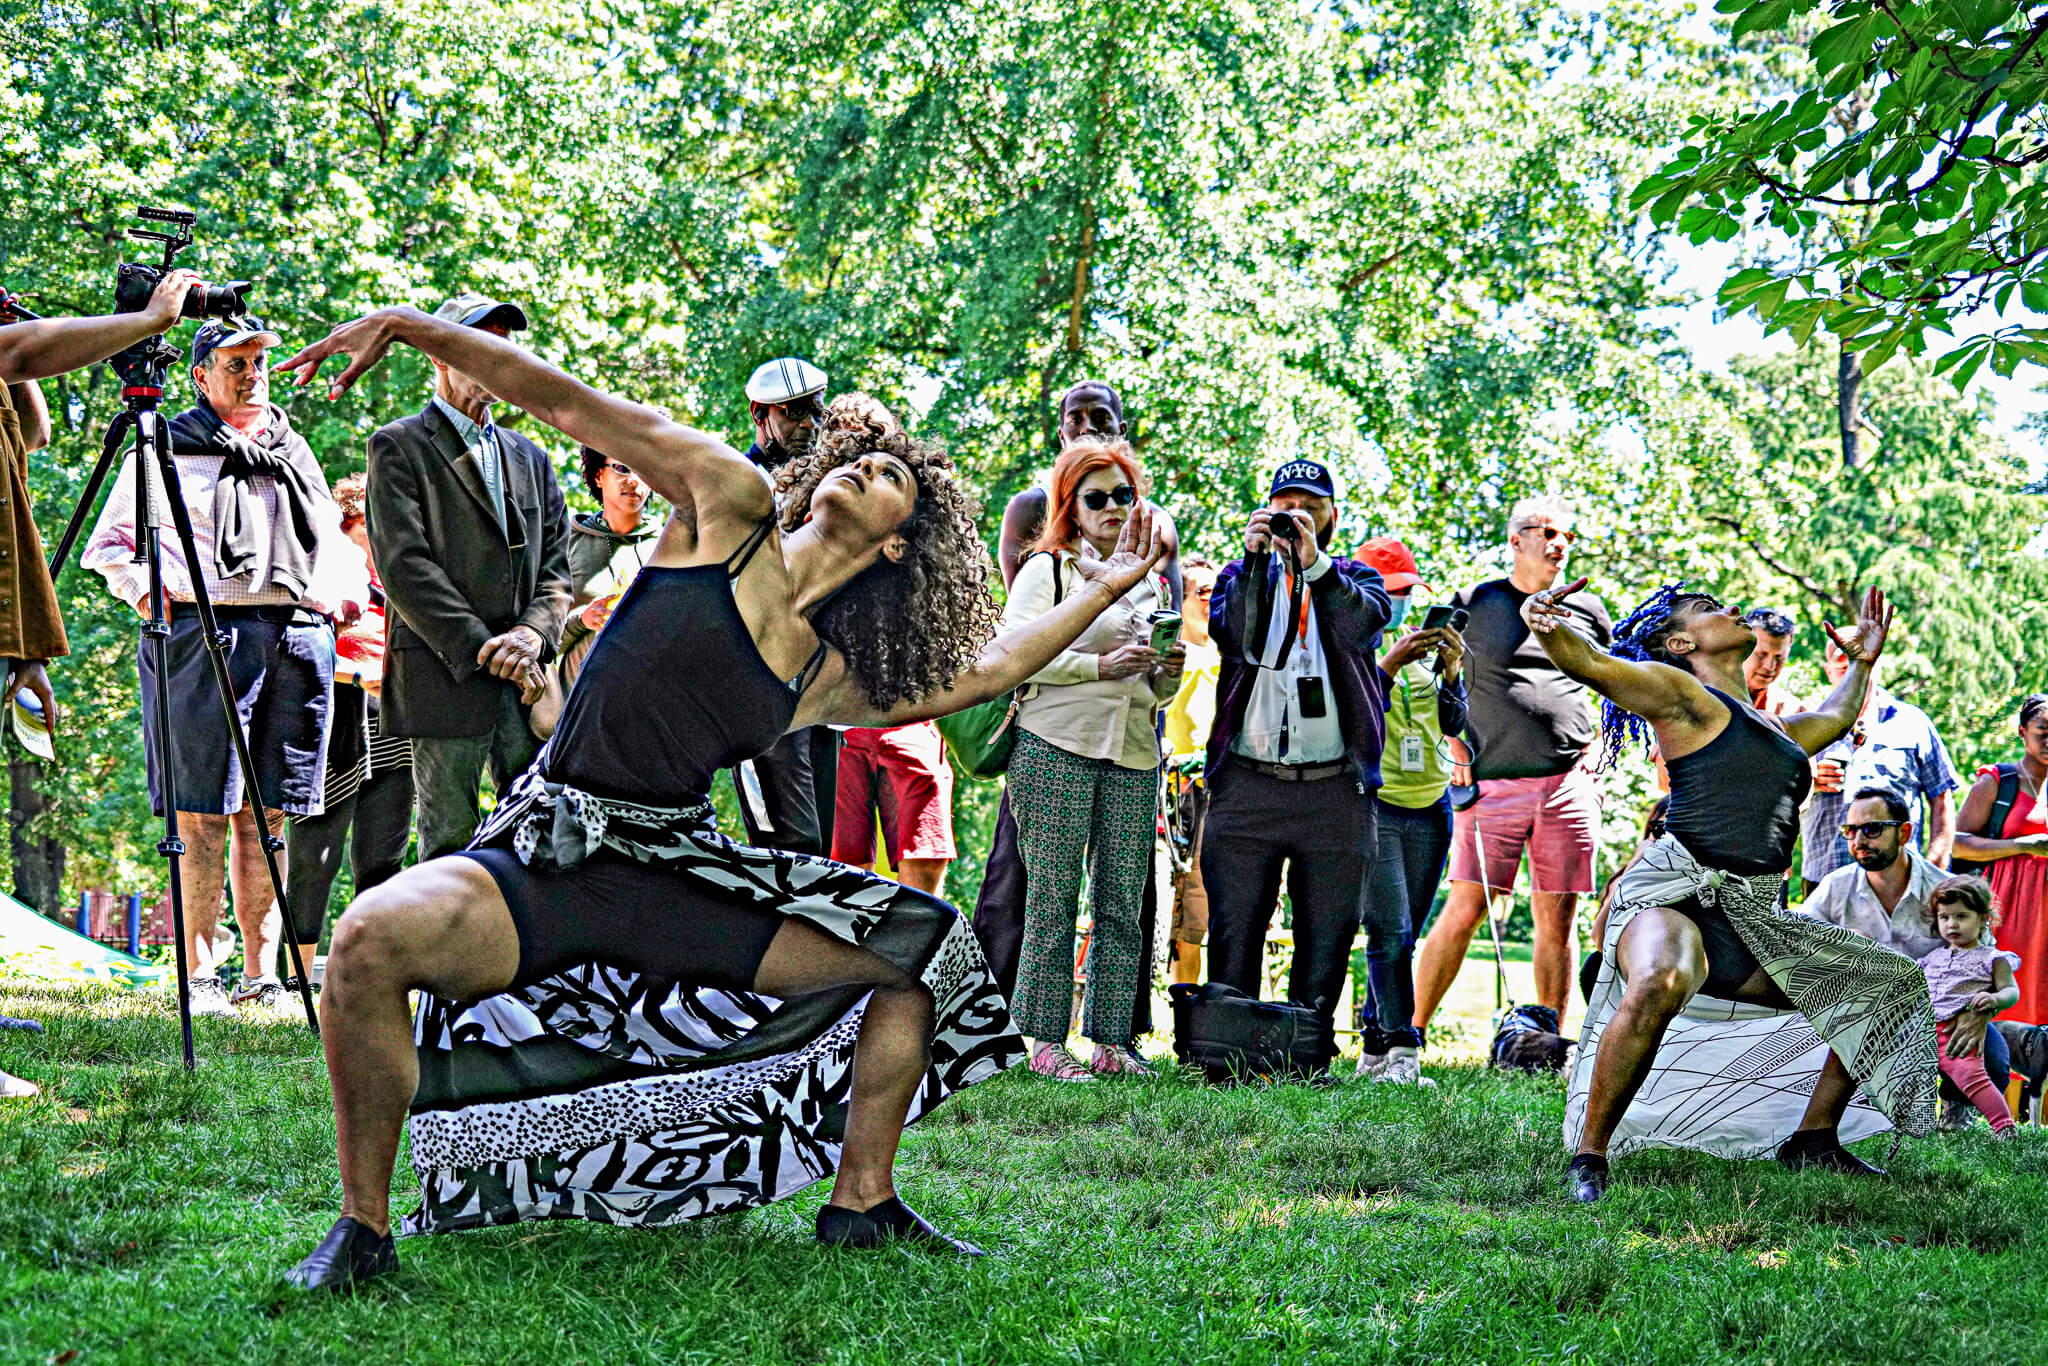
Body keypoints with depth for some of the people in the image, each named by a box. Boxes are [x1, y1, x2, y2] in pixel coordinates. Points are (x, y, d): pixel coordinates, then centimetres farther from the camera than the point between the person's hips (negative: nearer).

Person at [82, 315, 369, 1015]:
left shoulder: (295, 453, 23)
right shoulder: (165, 453, 10)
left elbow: (334, 538, 30)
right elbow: (108, 544, 12)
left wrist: (348, 591, 10)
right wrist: (144, 589, -7)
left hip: (299, 636, 4)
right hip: (205, 634, -4)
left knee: (265, 818, 5)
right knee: (204, 817, -7)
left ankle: (262, 976, 6)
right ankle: (200, 975, -4)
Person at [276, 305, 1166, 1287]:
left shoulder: (839, 680, 11)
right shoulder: (732, 506, 0)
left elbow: (981, 672, 27)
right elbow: (567, 405, -3)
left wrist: (1101, 590, 25)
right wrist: (415, 327, -8)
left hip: (683, 871, 5)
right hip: (550, 854, -5)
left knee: (929, 942, 4)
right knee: (375, 938, -34)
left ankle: (861, 1203, 17)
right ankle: (364, 1225, -15)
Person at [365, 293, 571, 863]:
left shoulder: (529, 457, 21)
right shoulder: (399, 447, 2)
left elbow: (556, 566, 15)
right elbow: (405, 565, -8)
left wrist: (533, 631, -7)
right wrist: (483, 648, -15)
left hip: (527, 685, 5)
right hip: (445, 677, -5)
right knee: (450, 843, -5)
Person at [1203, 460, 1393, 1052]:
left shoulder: (1357, 580, 15)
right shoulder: (1243, 574, 16)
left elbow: (1362, 623, -10)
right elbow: (1234, 636, -5)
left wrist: (1314, 562, -21)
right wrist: (1256, 557, -14)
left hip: (1334, 789, 0)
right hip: (1246, 784, 0)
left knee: (1328, 933, 1)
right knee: (1233, 933, -3)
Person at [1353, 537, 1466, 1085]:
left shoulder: (1424, 645, 15)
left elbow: (1453, 724, 10)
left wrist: (1450, 670, -6)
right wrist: (1391, 665, -21)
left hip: (1431, 804, 5)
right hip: (1371, 803, -5)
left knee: (1404, 934, 4)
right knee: (1390, 933, -13)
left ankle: (1374, 1051, 9)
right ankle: (1401, 1051, -15)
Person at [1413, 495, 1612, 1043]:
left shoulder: (1587, 611, 12)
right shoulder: (1474, 604, 5)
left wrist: (1593, 756, 11)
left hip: (1569, 784, 3)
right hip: (1493, 781, -3)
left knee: (1556, 920, 3)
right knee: (1464, 910, -8)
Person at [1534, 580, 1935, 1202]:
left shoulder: (1777, 730, 26)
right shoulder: (1678, 691, 3)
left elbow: (1834, 718, 50)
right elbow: (1588, 663, -14)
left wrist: (1861, 661, 55)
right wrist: (1542, 622, -33)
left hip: (1752, 922, 9)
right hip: (1676, 893, -8)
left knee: (1893, 985, 16)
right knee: (1660, 983, -42)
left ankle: (1813, 1139, 18)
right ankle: (1587, 1159, -32)